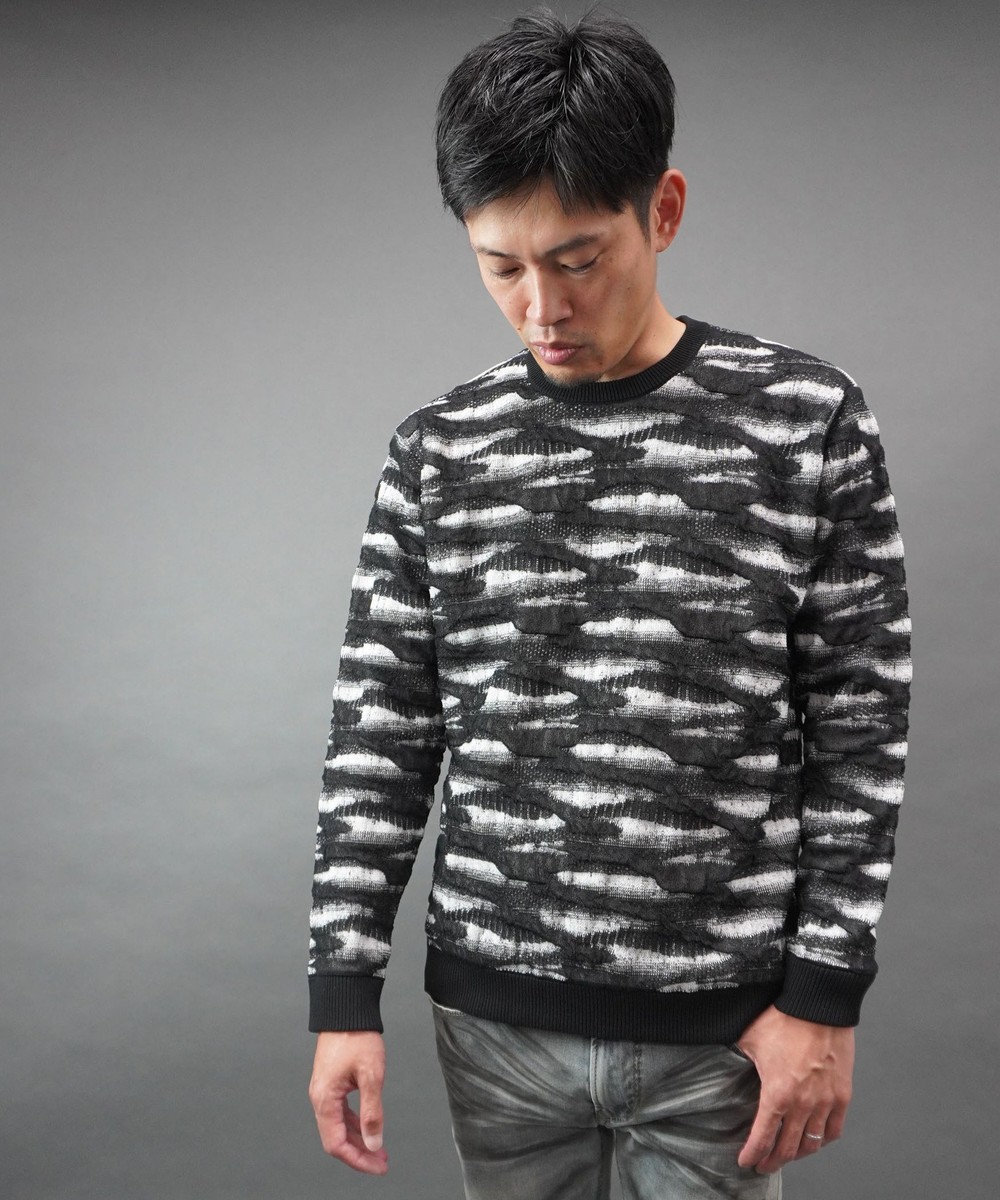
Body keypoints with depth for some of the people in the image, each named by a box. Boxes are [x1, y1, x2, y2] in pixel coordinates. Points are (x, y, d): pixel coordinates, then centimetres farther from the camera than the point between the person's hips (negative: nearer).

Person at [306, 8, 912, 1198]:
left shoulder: (809, 423, -6)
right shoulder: (436, 452, 0)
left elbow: (859, 728, -3)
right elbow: (381, 735, 3)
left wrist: (825, 991, -5)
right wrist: (343, 995, 0)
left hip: (724, 1023, -2)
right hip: (495, 1016, 2)